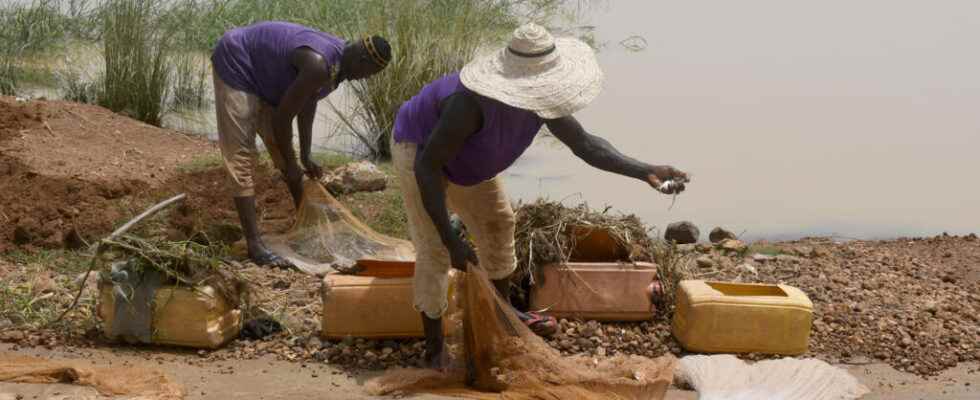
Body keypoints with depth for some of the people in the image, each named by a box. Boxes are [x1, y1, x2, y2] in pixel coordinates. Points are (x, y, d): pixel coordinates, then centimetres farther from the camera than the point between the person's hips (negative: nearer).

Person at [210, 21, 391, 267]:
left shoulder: (338, 60, -5)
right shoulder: (318, 65, -34)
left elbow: (307, 107, 5)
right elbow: (282, 116, -26)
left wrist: (305, 158, 5)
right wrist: (290, 165, -13)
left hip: (261, 76, 10)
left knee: (280, 148, 17)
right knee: (242, 157, -13)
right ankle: (254, 245, -16)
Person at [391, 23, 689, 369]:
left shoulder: (538, 93, -22)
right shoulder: (473, 103, -44)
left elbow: (585, 144, -17)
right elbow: (426, 165, -37)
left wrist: (646, 172, -29)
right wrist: (451, 240, -37)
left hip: (456, 149, 8)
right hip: (419, 149, -8)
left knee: (496, 224, 16)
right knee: (435, 251, -8)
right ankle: (434, 348, 9)